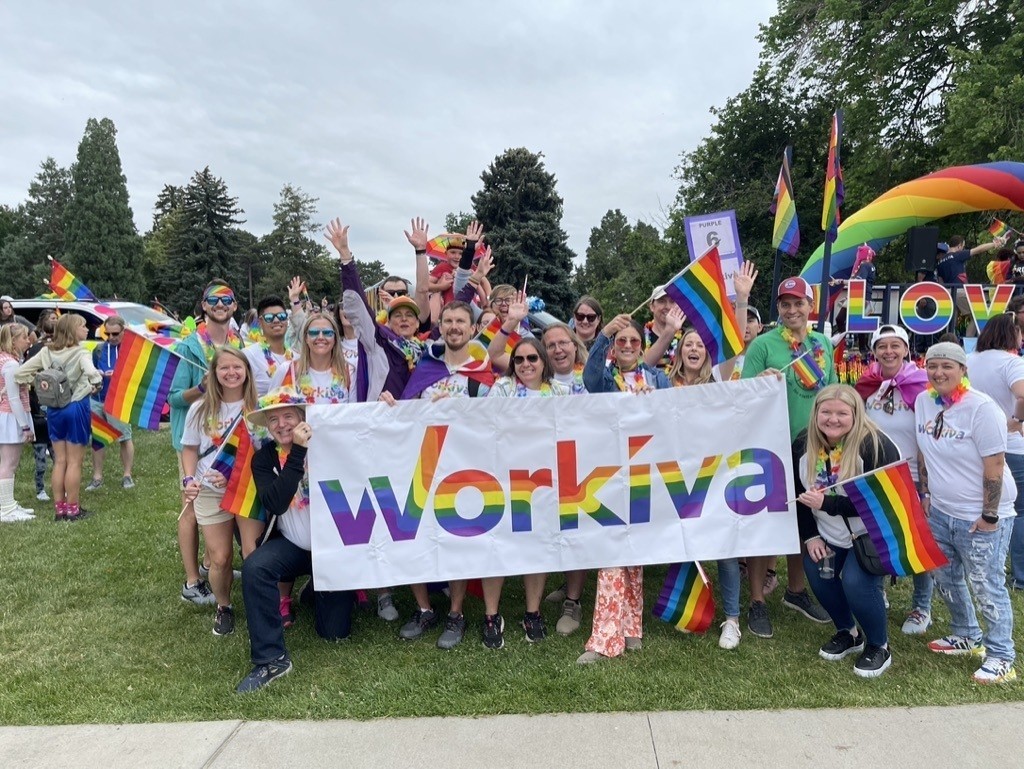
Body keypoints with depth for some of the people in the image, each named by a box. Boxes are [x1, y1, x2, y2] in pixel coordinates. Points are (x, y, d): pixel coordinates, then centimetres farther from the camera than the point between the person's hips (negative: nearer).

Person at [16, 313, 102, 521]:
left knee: (59, 461, 14)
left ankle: (59, 508, 18)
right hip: (76, 408, -5)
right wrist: (95, 386, -14)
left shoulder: (46, 351, 3)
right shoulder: (80, 353, -14)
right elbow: (92, 373, -32)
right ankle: (72, 509, 10)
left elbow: (20, 373, 3)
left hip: (54, 409, 5)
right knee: (74, 462, 4)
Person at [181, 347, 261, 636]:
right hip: (210, 491, 2)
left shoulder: (257, 407, -7)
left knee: (254, 555, -10)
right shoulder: (200, 409, 2)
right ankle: (223, 607, 31)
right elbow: (190, 449, 10)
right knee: (220, 559, 6)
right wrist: (189, 479, -7)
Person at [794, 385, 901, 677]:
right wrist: (810, 536, -4)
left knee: (855, 583, -20)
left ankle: (879, 646, 9)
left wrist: (827, 504, -35)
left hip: (873, 533, -6)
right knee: (816, 573, -2)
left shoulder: (874, 445, -24)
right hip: (828, 534, 6)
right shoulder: (803, 444, -5)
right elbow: (798, 494, 2)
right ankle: (848, 632, 26)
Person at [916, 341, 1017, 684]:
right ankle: (966, 636, 38)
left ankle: (1001, 656, 17)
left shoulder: (981, 408, -19)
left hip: (980, 515, -7)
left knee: (986, 586, 0)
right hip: (940, 511, 7)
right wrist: (926, 493, 12)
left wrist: (989, 517, -16)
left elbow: (994, 466, -18)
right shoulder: (923, 401, 1)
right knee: (945, 577, 18)